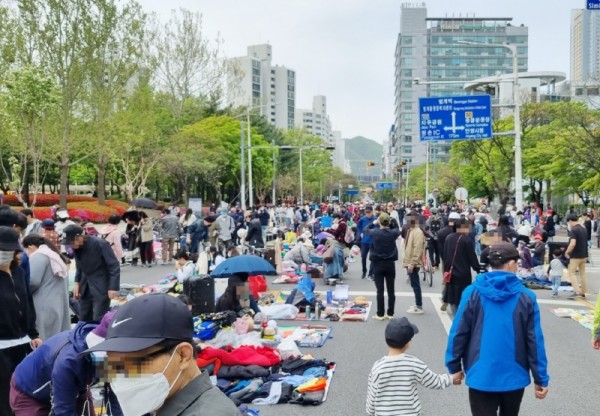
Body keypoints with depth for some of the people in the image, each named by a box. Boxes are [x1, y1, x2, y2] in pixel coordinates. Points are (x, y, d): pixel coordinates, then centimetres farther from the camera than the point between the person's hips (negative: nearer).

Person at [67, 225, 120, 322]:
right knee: (83, 320, 10)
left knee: (98, 321, -8)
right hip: (85, 288, 7)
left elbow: (114, 266, -16)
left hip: (101, 288, -7)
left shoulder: (100, 244, -19)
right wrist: (77, 282, 2)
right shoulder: (76, 247, 0)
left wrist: (113, 287, -21)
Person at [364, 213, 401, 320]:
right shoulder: (393, 233, -6)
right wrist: (391, 223, 20)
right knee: (391, 290, 7)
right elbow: (398, 230, 19)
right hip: (390, 264, 2)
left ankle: (380, 314, 4)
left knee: (380, 291, 1)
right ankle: (390, 313, 12)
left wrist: (373, 223, 23)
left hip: (378, 264, -2)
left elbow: (366, 229, 11)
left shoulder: (375, 233, -11)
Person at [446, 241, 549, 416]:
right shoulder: (526, 296, -8)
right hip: (514, 376, 2)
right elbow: (535, 341, -6)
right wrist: (541, 378, 3)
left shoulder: (473, 293, -10)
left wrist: (454, 367, 5)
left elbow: (458, 333, -8)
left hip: (481, 377, -2)